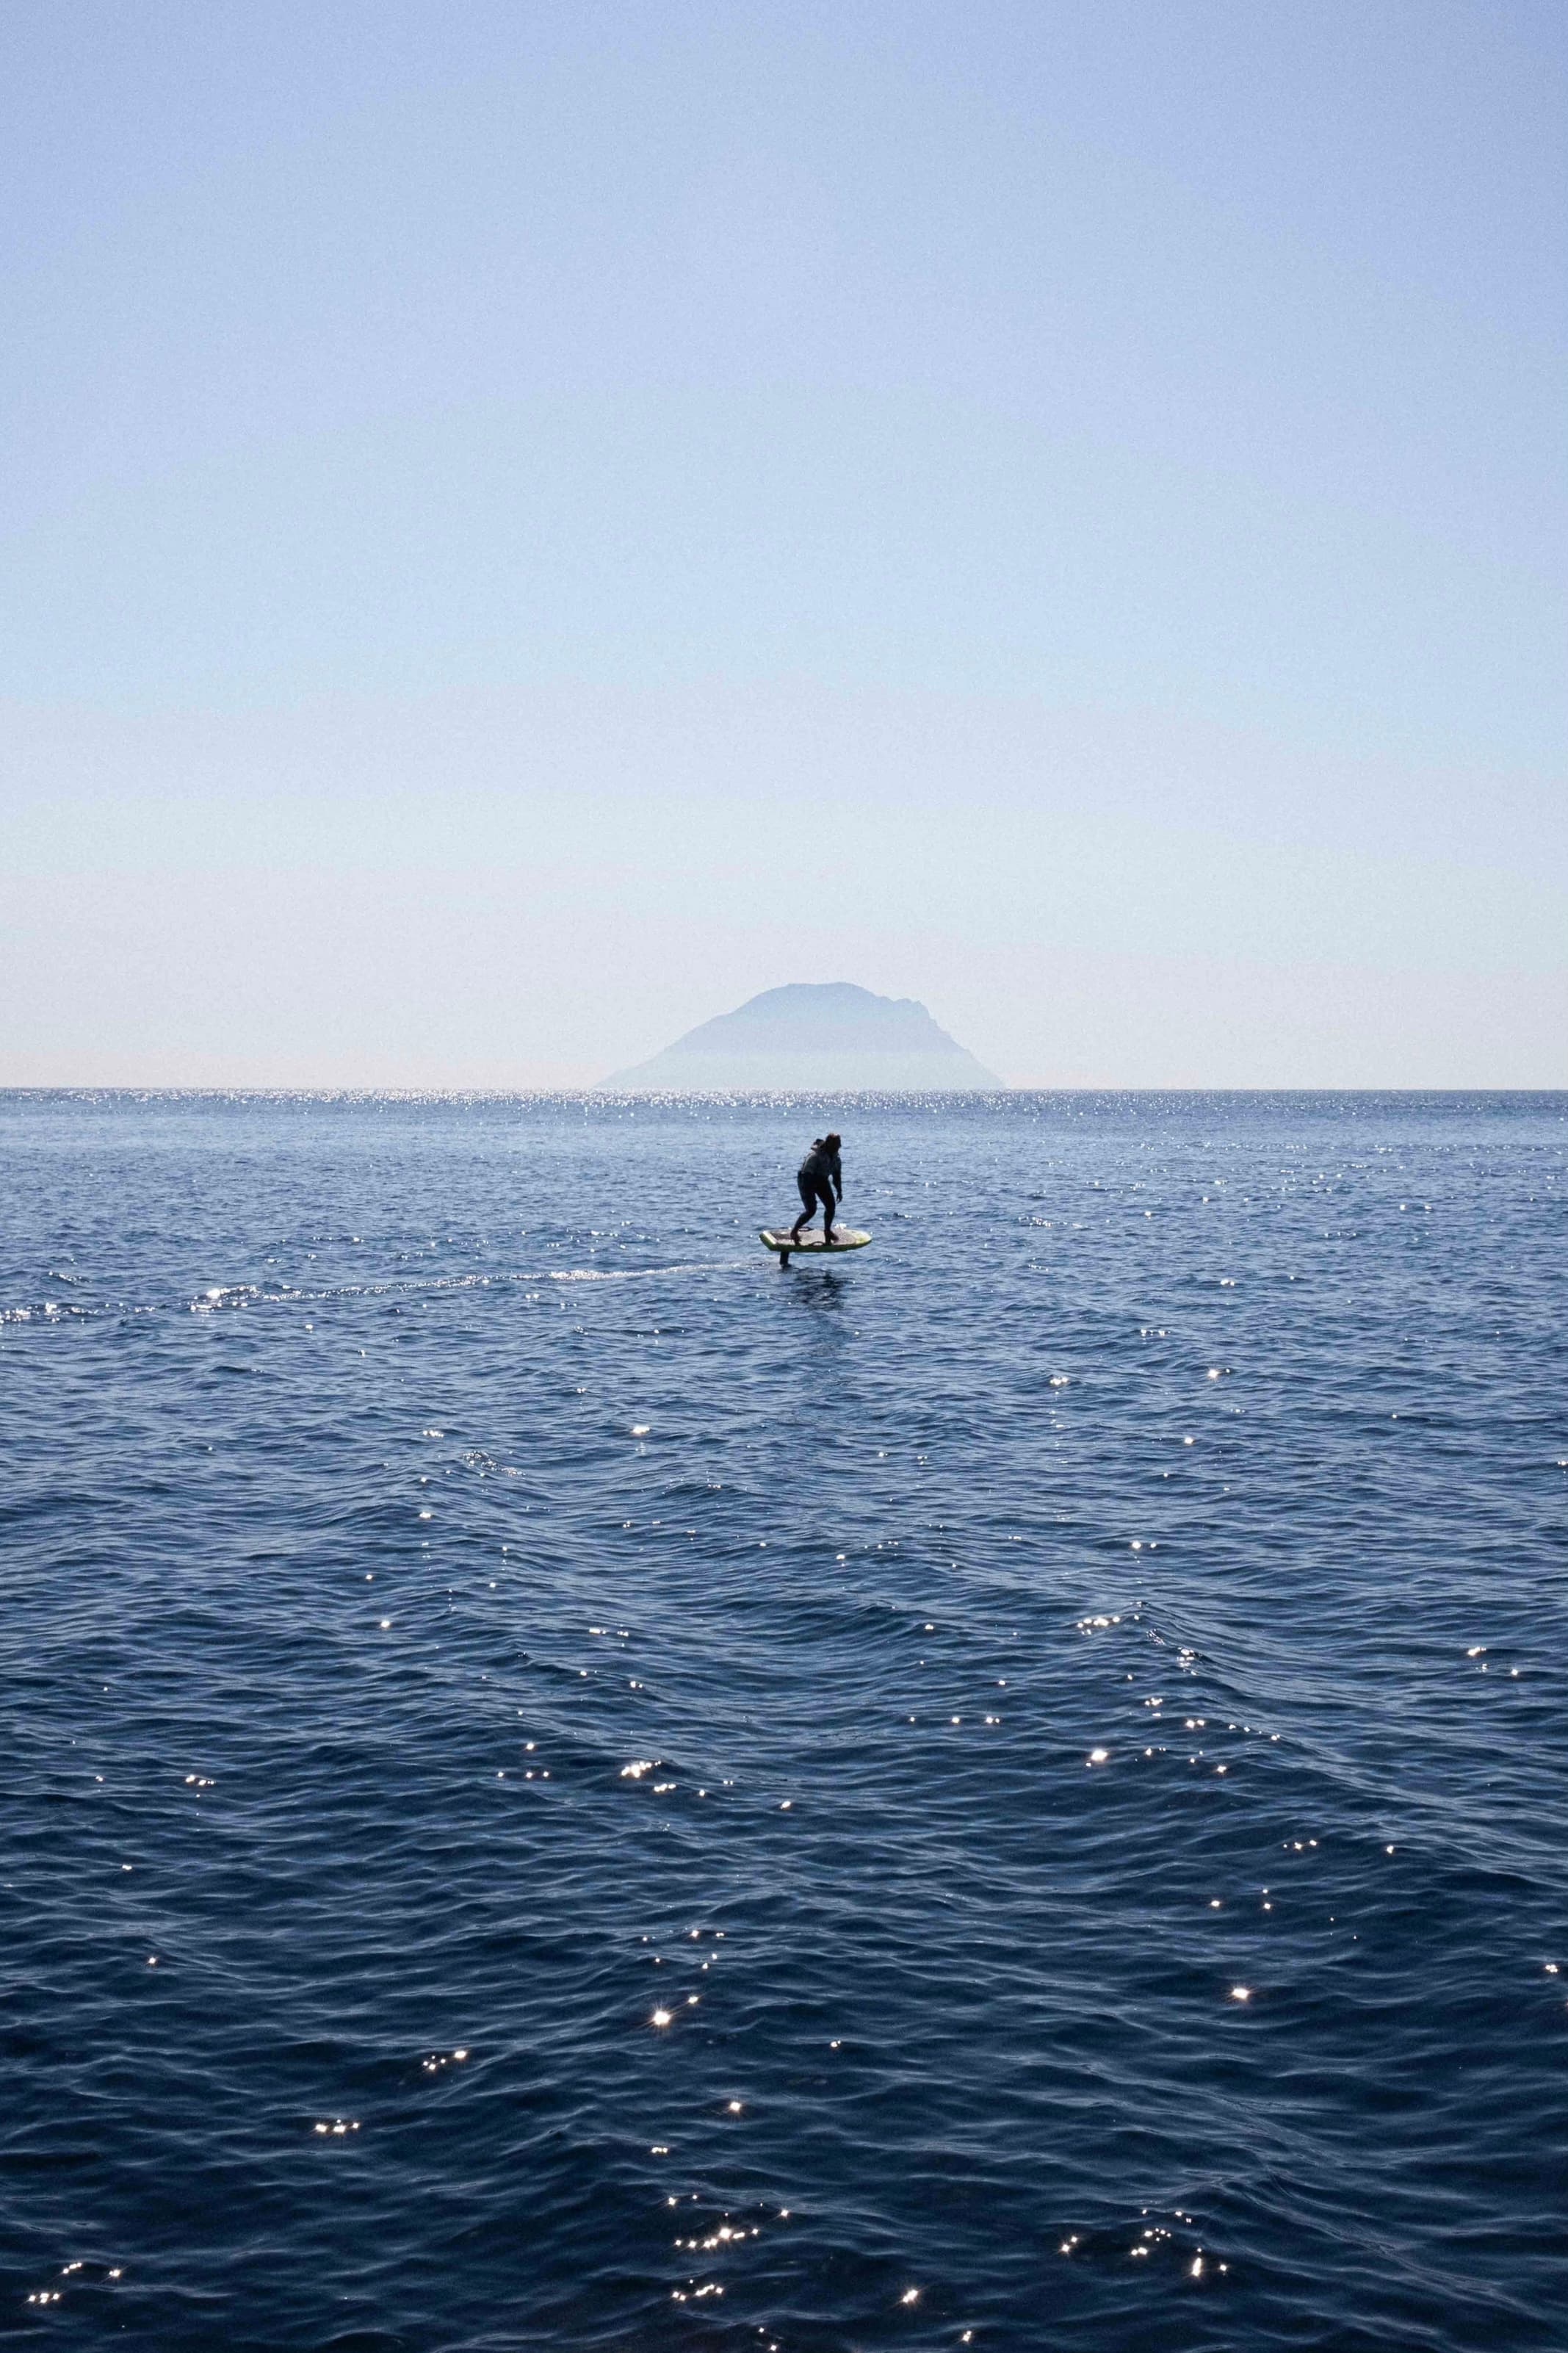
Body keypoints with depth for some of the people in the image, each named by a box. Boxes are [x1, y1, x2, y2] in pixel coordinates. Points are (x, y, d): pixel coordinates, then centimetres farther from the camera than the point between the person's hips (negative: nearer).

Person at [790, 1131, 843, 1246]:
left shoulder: (835, 1156, -6)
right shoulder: (815, 1156, -31)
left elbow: (837, 1173, 7)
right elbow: (807, 1176, -32)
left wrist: (839, 1190, 6)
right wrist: (809, 1196, -34)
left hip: (822, 1180, 7)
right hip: (807, 1180, -7)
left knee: (831, 1205, -4)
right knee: (811, 1209, -16)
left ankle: (827, 1230, 17)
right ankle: (794, 1231, 1)